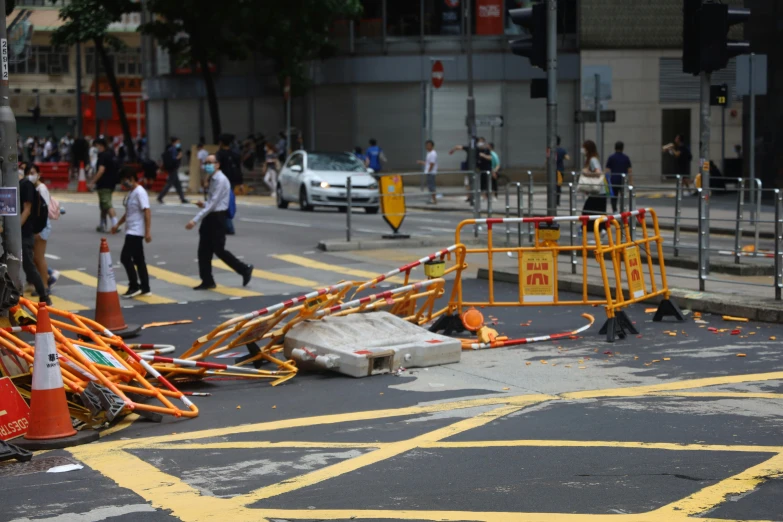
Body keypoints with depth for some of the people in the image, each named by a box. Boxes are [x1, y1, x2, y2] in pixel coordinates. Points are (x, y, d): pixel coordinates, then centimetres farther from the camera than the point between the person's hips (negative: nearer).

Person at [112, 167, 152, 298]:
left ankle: (134, 286, -4)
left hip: (136, 232, -10)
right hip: (131, 231, 10)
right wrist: (118, 224, 23)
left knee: (125, 257, -11)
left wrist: (148, 232, -24)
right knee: (138, 259, 11)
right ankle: (145, 288, 15)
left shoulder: (140, 192, -15)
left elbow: (147, 212, -20)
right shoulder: (130, 192, 14)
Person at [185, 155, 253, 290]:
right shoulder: (213, 179, 13)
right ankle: (207, 281, 12)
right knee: (204, 251, 6)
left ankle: (245, 270, 12)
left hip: (217, 218, -9)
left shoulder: (220, 180, -16)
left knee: (219, 250, -2)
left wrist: (195, 220, -23)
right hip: (210, 217, 9)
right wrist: (204, 204, 1)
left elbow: (213, 203, -21)